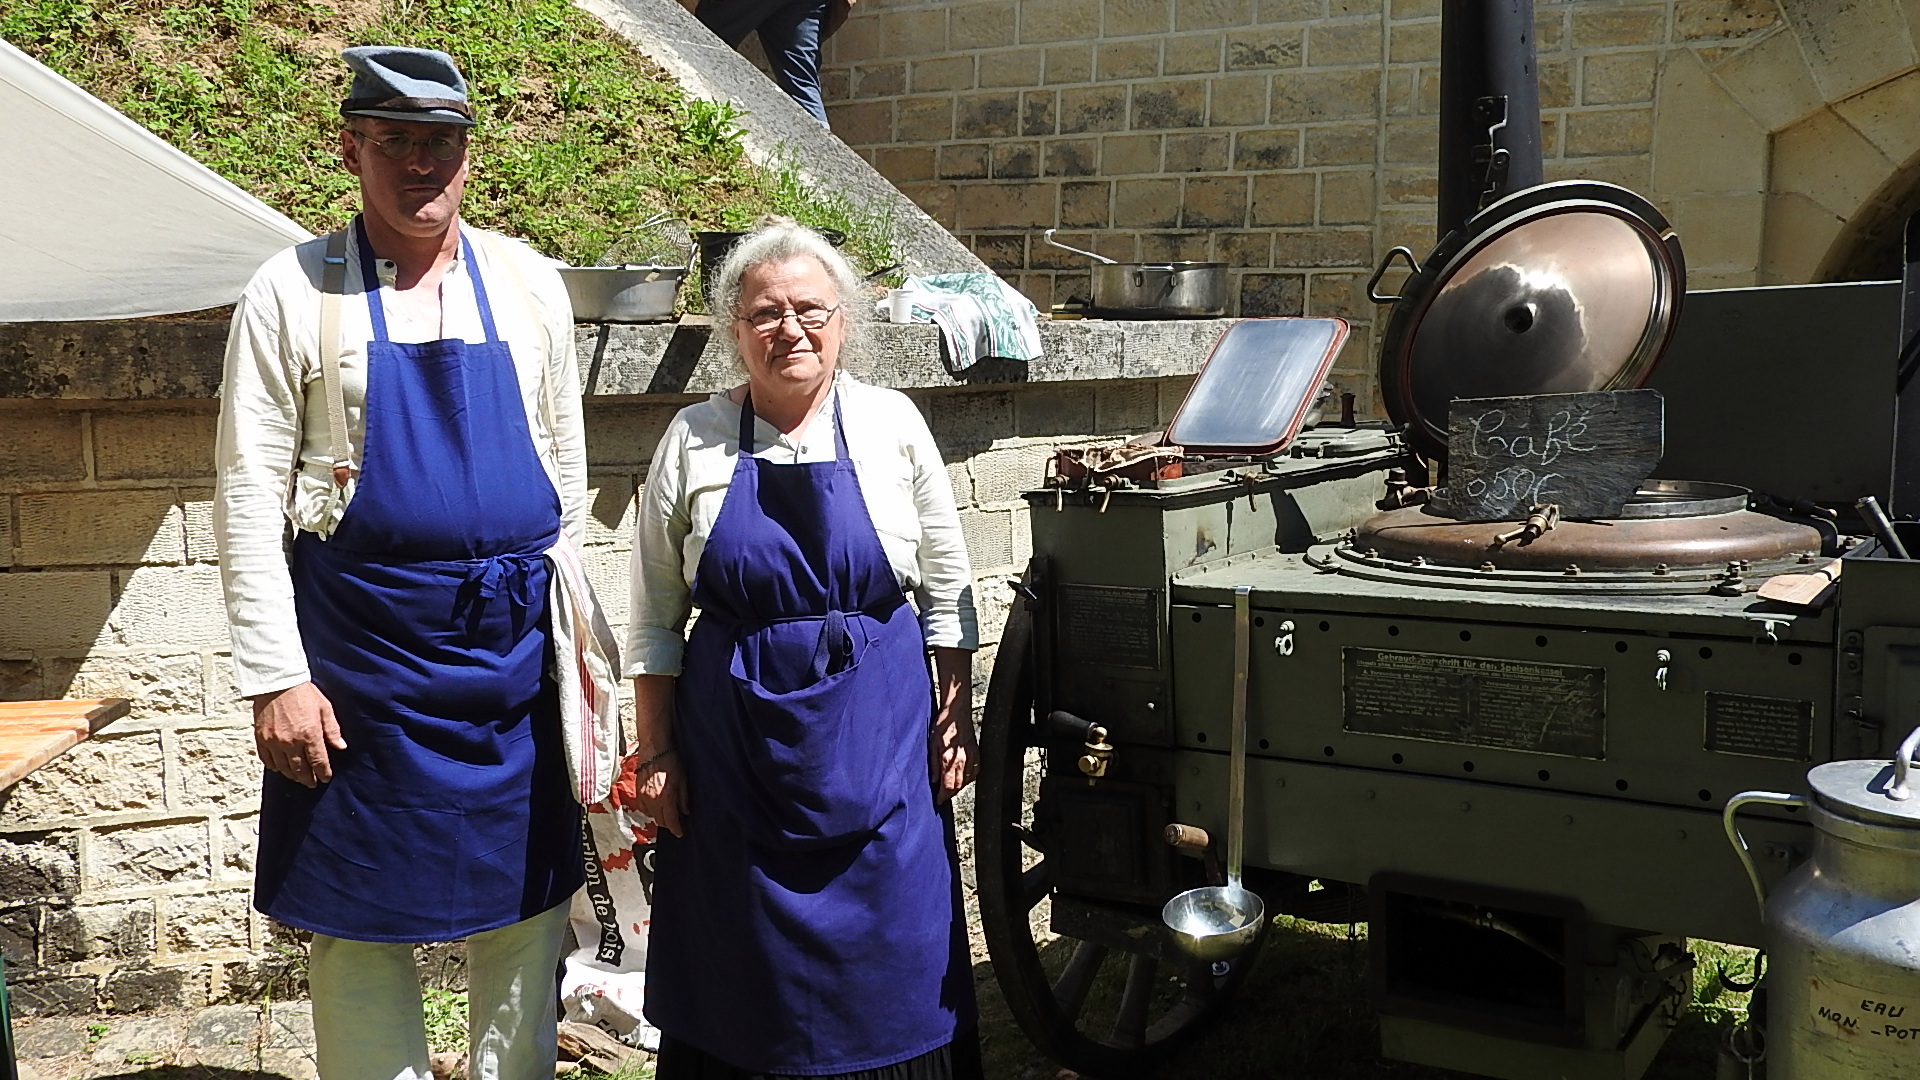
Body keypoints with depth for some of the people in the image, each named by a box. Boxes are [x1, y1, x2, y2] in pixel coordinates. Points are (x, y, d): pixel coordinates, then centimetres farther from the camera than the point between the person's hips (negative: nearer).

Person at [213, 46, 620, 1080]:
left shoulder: (528, 283, 5)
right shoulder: (292, 293, -3)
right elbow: (248, 499, -5)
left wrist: (567, 623, 13)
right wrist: (275, 678, -10)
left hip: (516, 647, 3)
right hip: (363, 651, -2)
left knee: (527, 902, 12)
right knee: (363, 918, 7)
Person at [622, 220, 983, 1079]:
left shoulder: (892, 425, -1)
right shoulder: (694, 441, -2)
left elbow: (946, 591, 6)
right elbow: (654, 617, 3)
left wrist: (956, 717, 4)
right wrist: (654, 753, 2)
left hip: (877, 738, 0)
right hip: (735, 742, 0)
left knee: (888, 955, 7)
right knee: (743, 971, 10)